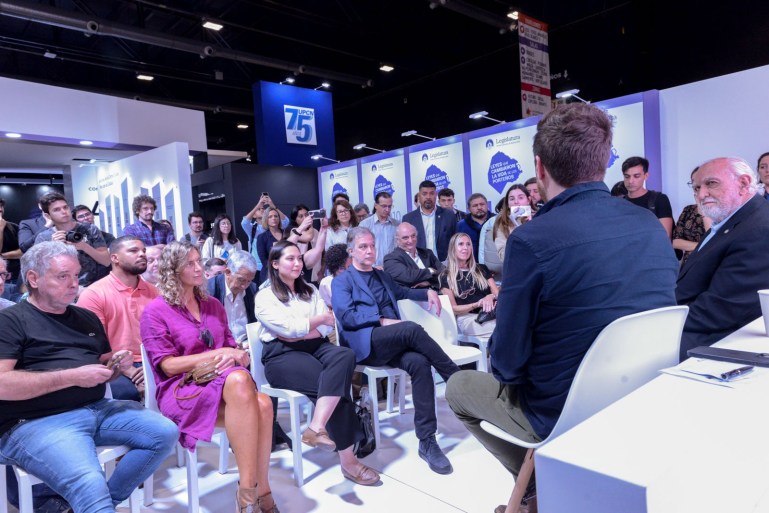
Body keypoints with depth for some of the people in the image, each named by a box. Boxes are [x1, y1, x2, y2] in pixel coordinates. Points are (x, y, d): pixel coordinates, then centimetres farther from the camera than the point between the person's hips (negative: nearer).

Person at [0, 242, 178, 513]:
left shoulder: (87, 318, 19)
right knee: (90, 486, -33)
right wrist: (72, 376, -16)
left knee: (166, 433, -8)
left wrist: (116, 364, 2)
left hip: (98, 409, 7)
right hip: (38, 422, -7)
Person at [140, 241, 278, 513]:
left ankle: (259, 490, -21)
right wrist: (217, 354, -14)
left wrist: (237, 356, -9)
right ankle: (250, 491, -32)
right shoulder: (155, 311, 0)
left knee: (262, 404, -32)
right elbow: (168, 366, -7)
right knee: (239, 380, -38)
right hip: (180, 390, -5)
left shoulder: (213, 305, 17)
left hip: (220, 380, 5)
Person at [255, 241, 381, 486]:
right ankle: (347, 459, -25)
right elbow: (289, 328, -10)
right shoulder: (264, 297, 4)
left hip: (314, 346, 5)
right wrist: (321, 318, 3)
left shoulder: (310, 291, 21)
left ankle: (317, 427, -40)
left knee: (345, 355, -32)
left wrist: (298, 335, -9)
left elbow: (328, 327, 8)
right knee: (334, 382, -30)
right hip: (282, 355, -5)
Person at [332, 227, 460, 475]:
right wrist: (382, 321, -15)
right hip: (364, 343, -5)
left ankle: (427, 441, -28)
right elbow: (346, 316, -6)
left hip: (394, 342, 5)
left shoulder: (382, 275, 28)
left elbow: (402, 292, 41)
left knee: (419, 363, -29)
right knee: (413, 328, -33)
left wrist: (428, 292, 20)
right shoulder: (342, 281, 8)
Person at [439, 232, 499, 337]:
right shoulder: (446, 277, 10)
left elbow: (498, 293, 16)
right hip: (467, 318, -5)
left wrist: (491, 297, -9)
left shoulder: (481, 269, 23)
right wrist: (477, 305, -14)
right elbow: (453, 309, 3)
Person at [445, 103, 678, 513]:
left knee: (459, 387, 18)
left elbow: (507, 362, -17)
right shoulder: (652, 227, -3)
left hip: (565, 414, -6)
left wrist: (507, 370, 6)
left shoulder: (532, 239, -24)